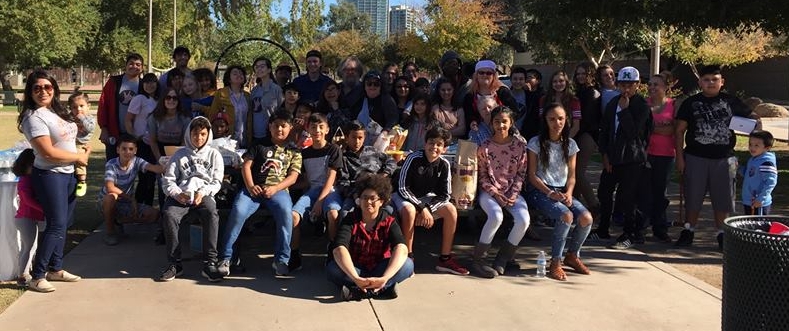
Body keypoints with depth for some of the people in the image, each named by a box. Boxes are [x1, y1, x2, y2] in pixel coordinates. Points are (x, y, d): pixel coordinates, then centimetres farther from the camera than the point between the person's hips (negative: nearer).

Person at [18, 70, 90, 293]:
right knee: (56, 226, -8)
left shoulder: (57, 111, 10)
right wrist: (78, 157, -12)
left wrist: (82, 150, 2)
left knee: (62, 224, 14)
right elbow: (49, 153, -22)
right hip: (50, 176, -8)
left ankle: (55, 269, 25)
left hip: (68, 174, 8)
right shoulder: (34, 117, -17)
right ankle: (37, 276, 2)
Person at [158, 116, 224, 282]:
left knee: (212, 214, -35)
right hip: (181, 195, 1)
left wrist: (203, 192, -11)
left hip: (204, 195, -1)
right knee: (168, 214, -32)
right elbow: (168, 179, 13)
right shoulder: (180, 154, 19)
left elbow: (217, 182, 9)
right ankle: (174, 263, -23)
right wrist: (177, 193, -9)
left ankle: (209, 264, -31)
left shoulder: (214, 154, 17)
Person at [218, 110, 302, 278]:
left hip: (278, 189, -1)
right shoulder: (259, 146, 21)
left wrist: (275, 189, -12)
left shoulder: (294, 152, 18)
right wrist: (250, 186, -9)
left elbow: (293, 176, 6)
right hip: (254, 188, 1)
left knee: (286, 213, -34)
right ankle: (225, 257, -20)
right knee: (238, 211, -29)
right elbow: (246, 165, 10)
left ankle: (281, 259, -24)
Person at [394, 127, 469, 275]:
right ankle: (408, 258, -22)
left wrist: (427, 209, -22)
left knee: (451, 210, -15)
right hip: (405, 196, -5)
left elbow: (444, 195, -7)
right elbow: (402, 188, -23)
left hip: (426, 198, 5)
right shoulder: (414, 158, -23)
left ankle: (445, 259, -5)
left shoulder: (444, 164, -10)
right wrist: (422, 209, -27)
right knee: (409, 210, -37)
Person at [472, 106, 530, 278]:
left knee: (523, 220, -25)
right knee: (496, 216, -33)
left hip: (512, 192, 2)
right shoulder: (485, 147, -2)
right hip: (489, 191, -2)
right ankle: (478, 260, -18)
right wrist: (495, 194, -13)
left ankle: (502, 259, -6)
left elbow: (521, 173, 4)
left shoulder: (520, 145, 2)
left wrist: (513, 194, -9)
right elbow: (482, 176, 0)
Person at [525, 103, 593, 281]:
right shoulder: (536, 143, -3)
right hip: (539, 191, -4)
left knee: (586, 218, -20)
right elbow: (532, 175, -6)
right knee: (566, 216, -31)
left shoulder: (570, 144, 10)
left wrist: (568, 193, -11)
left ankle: (572, 255, 7)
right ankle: (555, 262, -15)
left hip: (562, 191, 5)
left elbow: (571, 176, 9)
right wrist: (550, 193, -18)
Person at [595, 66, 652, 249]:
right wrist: (605, 154, 5)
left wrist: (624, 109, -19)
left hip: (632, 160, -7)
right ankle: (603, 230, 32)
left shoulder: (642, 105, -8)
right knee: (604, 192, 15)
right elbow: (604, 129, 12)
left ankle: (632, 234, 7)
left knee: (625, 198, -8)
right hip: (612, 157, 7)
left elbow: (634, 132, -19)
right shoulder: (614, 102, 10)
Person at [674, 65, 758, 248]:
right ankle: (688, 231, 21)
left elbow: (751, 116, 15)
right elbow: (679, 131, 1)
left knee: (722, 199, 8)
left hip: (724, 159, 1)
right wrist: (679, 157, -5)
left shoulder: (731, 101, 5)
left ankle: (721, 233, 22)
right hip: (696, 158, -1)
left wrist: (757, 123, -9)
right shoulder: (691, 103, 1)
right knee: (693, 198, 6)